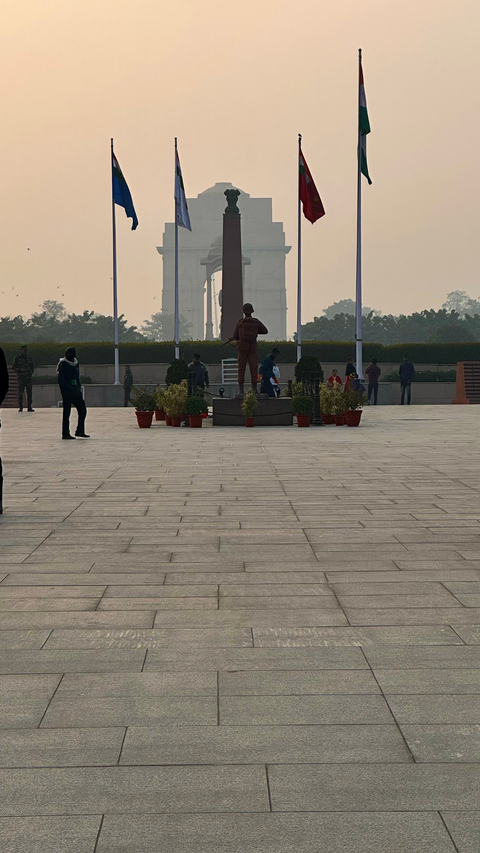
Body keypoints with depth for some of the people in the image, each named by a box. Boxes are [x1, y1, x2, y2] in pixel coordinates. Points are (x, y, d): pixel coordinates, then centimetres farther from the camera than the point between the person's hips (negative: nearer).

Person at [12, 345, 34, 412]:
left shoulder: (30, 358, 14)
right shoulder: (17, 358, 4)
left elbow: (32, 367, 23)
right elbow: (13, 367, 1)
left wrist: (31, 372, 7)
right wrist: (20, 369, -14)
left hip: (28, 378, 3)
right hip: (21, 378, -3)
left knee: (29, 393, 0)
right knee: (20, 393, -4)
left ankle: (29, 407, 3)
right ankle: (20, 407, 1)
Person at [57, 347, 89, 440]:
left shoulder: (76, 364, 15)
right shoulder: (63, 364, -6)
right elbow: (61, 379, -11)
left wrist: (79, 388, 13)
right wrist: (64, 390, -18)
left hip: (76, 391, 7)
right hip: (67, 392, -7)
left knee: (82, 410, 6)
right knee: (67, 412, -5)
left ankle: (80, 431, 13)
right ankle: (65, 434, -1)